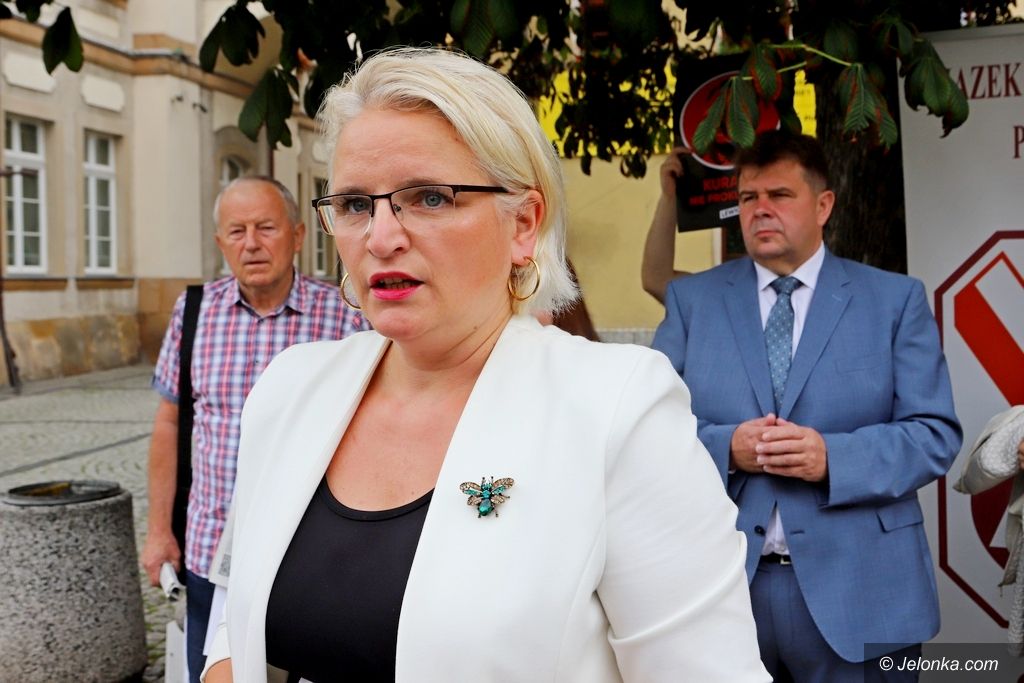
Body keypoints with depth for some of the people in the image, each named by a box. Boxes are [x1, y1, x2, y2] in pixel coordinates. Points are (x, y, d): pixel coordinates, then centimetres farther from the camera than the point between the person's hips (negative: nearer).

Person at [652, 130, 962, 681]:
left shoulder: (896, 299, 4)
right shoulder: (690, 299, 6)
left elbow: (936, 434, -3)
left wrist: (833, 457, -19)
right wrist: (725, 448, -17)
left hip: (857, 592, 0)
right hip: (720, 583, 1)